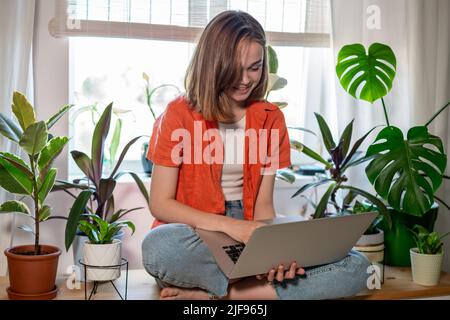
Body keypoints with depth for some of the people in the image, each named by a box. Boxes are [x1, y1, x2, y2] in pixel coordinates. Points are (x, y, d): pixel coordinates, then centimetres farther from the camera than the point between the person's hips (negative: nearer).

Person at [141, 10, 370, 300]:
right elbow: (160, 204, -7)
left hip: (248, 240, 4)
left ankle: (209, 292, -19)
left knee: (356, 267, -17)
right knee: (158, 247, -40)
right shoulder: (179, 115, -5)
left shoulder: (271, 119, 5)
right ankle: (260, 286, -17)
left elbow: (263, 203, 5)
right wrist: (228, 225, -20)